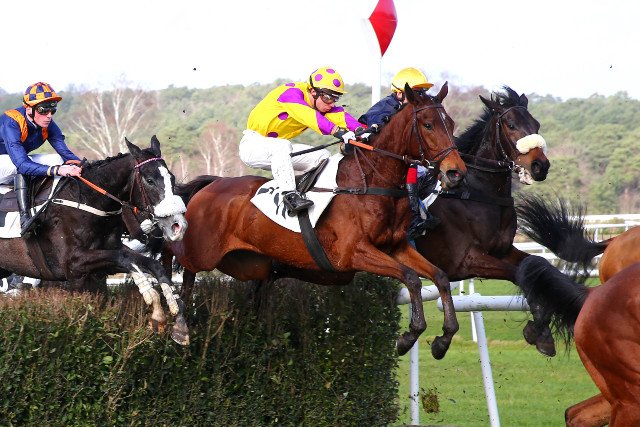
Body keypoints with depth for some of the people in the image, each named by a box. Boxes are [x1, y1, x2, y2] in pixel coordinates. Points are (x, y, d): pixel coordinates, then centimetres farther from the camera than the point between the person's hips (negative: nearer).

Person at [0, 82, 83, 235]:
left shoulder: (48, 125, -11)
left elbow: (65, 152, -15)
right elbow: (22, 164, -43)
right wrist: (58, 170, -53)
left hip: (16, 169, 7)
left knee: (59, 160, -11)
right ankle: (24, 217, -36)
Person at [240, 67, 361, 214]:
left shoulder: (321, 103, 1)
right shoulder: (291, 92, -23)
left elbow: (341, 116, -15)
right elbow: (309, 116, -39)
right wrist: (337, 131, -50)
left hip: (280, 147, 9)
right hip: (252, 144, -9)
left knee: (323, 156, 1)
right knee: (283, 147, -38)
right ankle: (289, 194, -44)